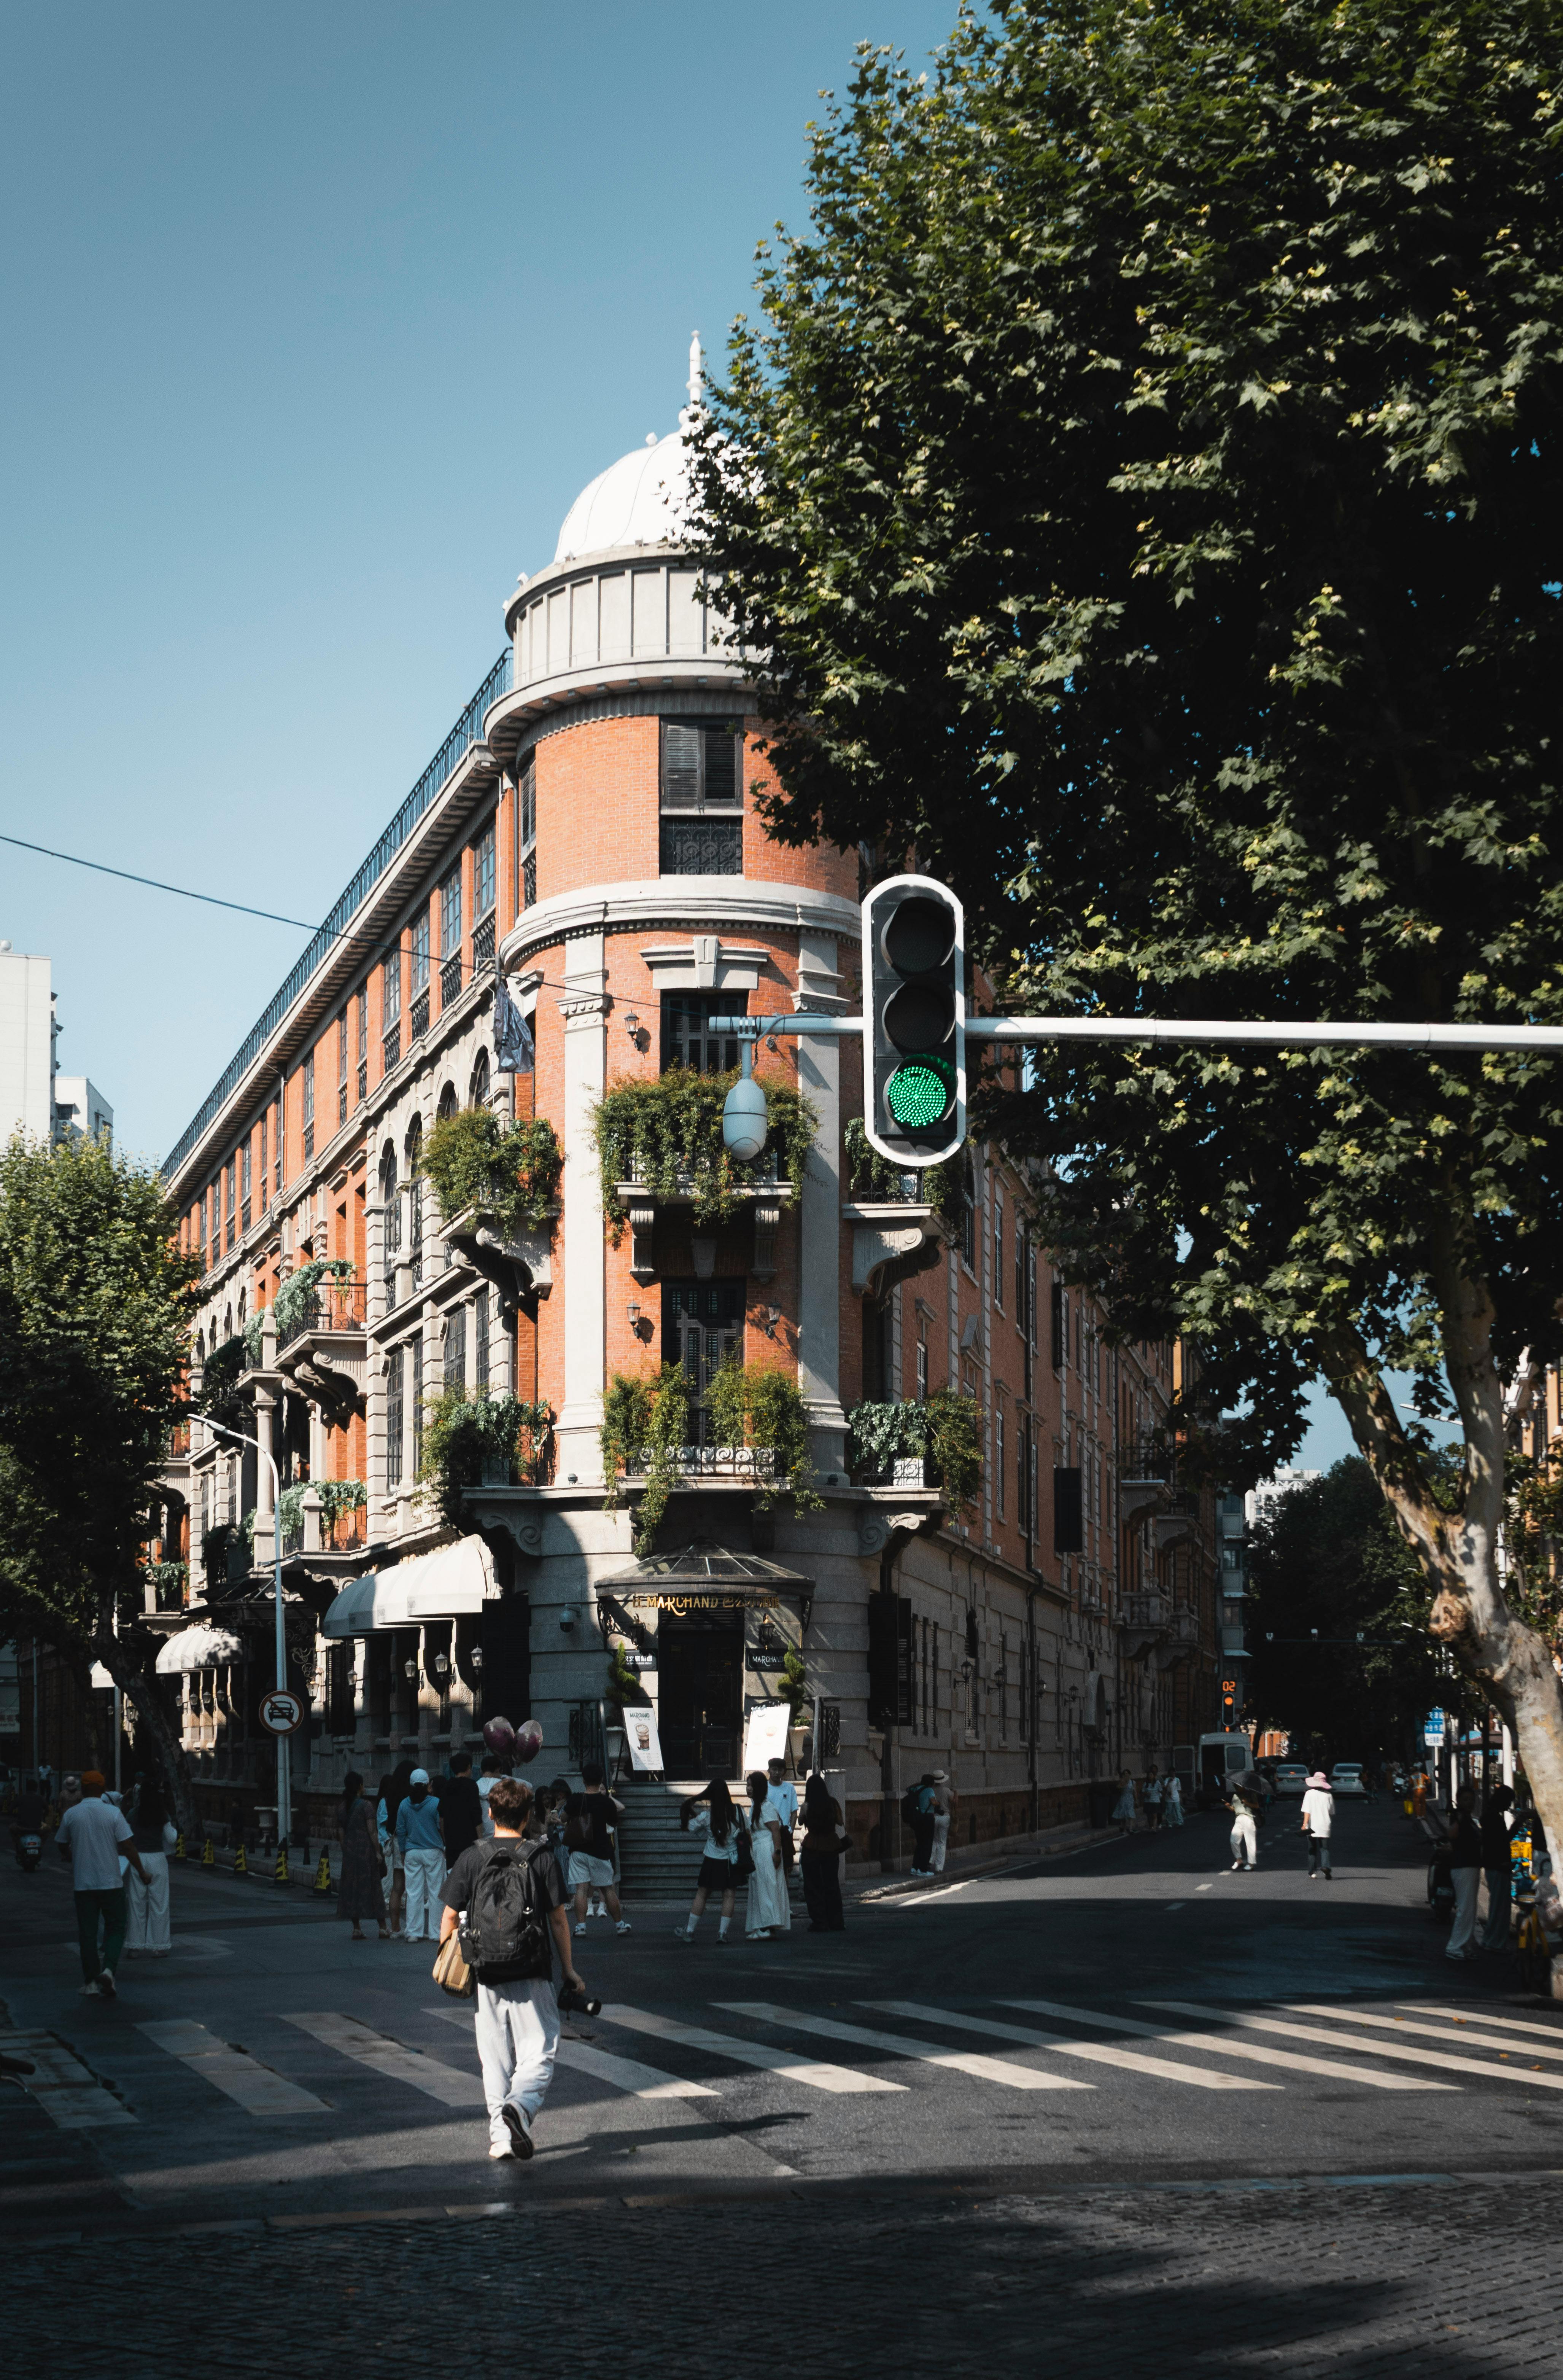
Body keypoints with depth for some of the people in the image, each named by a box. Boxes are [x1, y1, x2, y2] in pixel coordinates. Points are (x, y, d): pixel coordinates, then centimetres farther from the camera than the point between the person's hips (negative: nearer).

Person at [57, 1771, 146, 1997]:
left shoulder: (71, 1814, 0)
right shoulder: (113, 1813, -6)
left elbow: (61, 1846, 13)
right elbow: (128, 1846, -9)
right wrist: (142, 1872, 2)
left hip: (82, 1883, 2)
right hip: (111, 1882, -2)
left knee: (87, 1933, 7)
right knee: (115, 1929, 9)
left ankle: (91, 1984, 6)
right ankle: (108, 1969, -12)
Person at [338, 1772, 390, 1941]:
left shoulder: (344, 1806, 6)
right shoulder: (366, 1805, -10)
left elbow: (342, 1832, 10)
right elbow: (372, 1831, -13)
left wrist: (345, 1851, 16)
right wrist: (378, 1852, -8)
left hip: (349, 1850, 5)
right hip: (366, 1849, -5)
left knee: (352, 1888, 7)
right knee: (372, 1887, 1)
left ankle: (357, 1929, 6)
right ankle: (383, 1928, 6)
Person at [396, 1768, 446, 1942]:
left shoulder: (404, 1805, 1)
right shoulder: (435, 1804, -9)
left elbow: (400, 1830, 6)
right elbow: (442, 1828, -5)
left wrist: (403, 1852, 16)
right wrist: (446, 1847, 10)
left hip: (412, 1853, 3)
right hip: (433, 1852, -3)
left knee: (413, 1893, 5)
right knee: (435, 1892, 4)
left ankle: (413, 1932, 5)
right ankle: (434, 1932, 5)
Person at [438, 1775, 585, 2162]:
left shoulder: (471, 1858, 0)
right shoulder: (542, 1858, -3)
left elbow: (450, 1916, 2)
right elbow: (559, 1919, 0)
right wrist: (569, 1970, 10)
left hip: (486, 1975, 2)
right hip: (532, 1976, -2)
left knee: (494, 2059, 12)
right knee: (538, 2054, 2)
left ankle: (500, 2135, 10)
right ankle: (520, 2106, -25)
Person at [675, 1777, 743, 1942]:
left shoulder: (706, 1816, -12)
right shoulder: (737, 1813, -8)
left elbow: (689, 1827, 1)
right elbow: (745, 1831, 3)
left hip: (712, 1861, -1)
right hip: (732, 1861, 1)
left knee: (701, 1894, 8)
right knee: (728, 1896, 4)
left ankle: (690, 1932, 14)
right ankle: (723, 1932, -2)